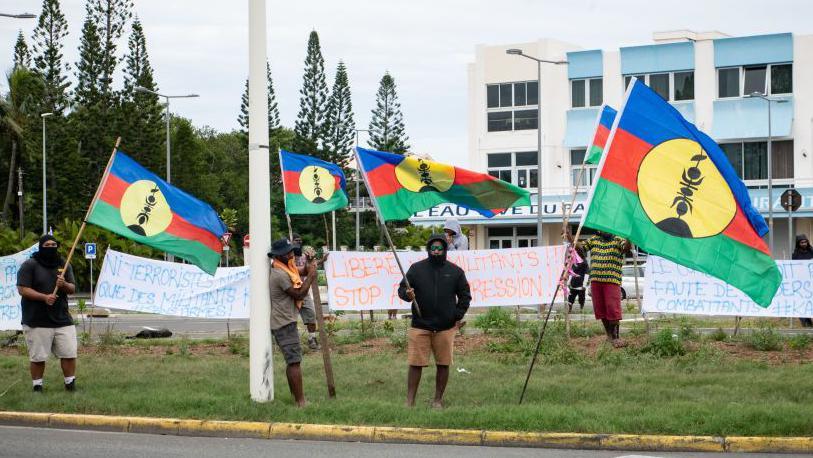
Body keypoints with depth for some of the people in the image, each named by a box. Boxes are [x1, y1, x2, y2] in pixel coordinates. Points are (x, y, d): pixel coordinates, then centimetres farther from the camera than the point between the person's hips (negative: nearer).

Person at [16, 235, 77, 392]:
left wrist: (64, 285, -14)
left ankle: (70, 384, 16)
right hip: (37, 322, -4)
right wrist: (44, 297, -21)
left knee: (69, 354, 3)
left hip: (62, 319, 4)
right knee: (38, 357, -1)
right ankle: (37, 387, 12)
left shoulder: (64, 265, 12)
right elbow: (22, 289, -11)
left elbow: (73, 289, 10)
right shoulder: (29, 265, -4)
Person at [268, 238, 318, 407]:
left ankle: (295, 396, 24)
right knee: (294, 361, -12)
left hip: (284, 321, 11)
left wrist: (307, 270, 4)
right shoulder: (280, 275, -19)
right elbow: (299, 294, -17)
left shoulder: (283, 270, 12)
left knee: (292, 360, 16)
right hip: (284, 323, -11)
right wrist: (311, 276, -10)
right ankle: (301, 401, -13)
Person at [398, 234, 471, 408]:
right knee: (415, 364, -2)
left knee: (443, 364, 5)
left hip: (446, 327, 1)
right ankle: (410, 401, 3)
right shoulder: (416, 268, 5)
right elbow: (401, 289, 7)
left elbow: (465, 295, 13)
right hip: (420, 325, -1)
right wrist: (407, 294, -16)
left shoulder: (455, 271, 7)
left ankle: (438, 400, 16)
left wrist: (458, 316, 4)